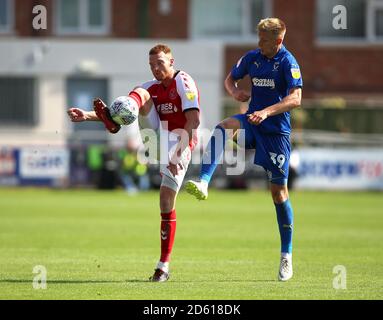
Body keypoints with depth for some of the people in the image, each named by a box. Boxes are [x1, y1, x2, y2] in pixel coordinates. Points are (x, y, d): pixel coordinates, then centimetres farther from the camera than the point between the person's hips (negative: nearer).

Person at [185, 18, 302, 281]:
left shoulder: (288, 62, -10)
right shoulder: (252, 57, 6)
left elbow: (295, 98, -22)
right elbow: (230, 78, 22)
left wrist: (266, 112, -35)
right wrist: (235, 91, -1)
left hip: (277, 130, -4)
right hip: (253, 122, 4)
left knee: (279, 191, -1)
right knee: (223, 127, -30)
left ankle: (287, 255, 9)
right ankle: (203, 184, -43)